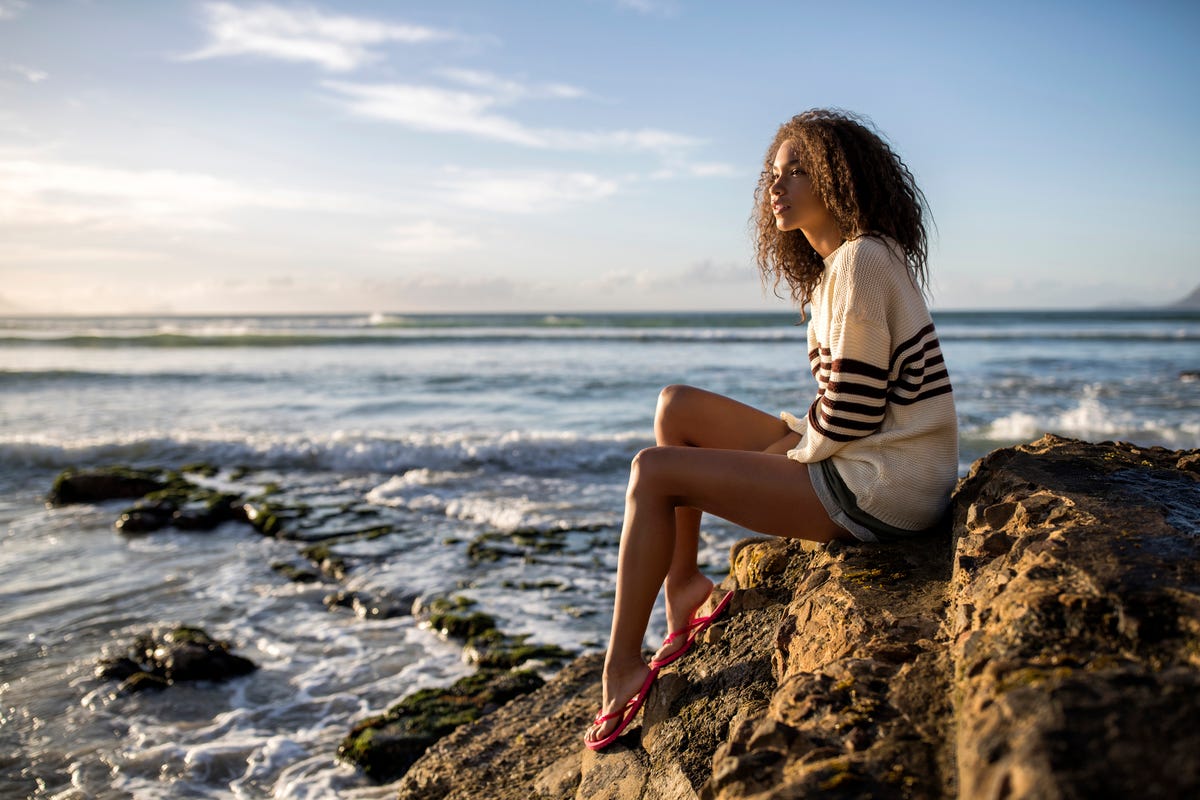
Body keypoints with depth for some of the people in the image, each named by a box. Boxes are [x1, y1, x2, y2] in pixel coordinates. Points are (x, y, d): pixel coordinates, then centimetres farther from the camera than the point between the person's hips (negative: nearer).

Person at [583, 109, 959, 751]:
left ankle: (621, 669, -3)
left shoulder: (861, 262, -16)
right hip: (862, 459, 10)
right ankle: (683, 585, 12)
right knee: (677, 408, 10)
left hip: (881, 490, -10)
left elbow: (850, 413, -21)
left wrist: (779, 452, -6)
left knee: (653, 471, -12)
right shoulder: (840, 263, 15)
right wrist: (789, 433, 3)